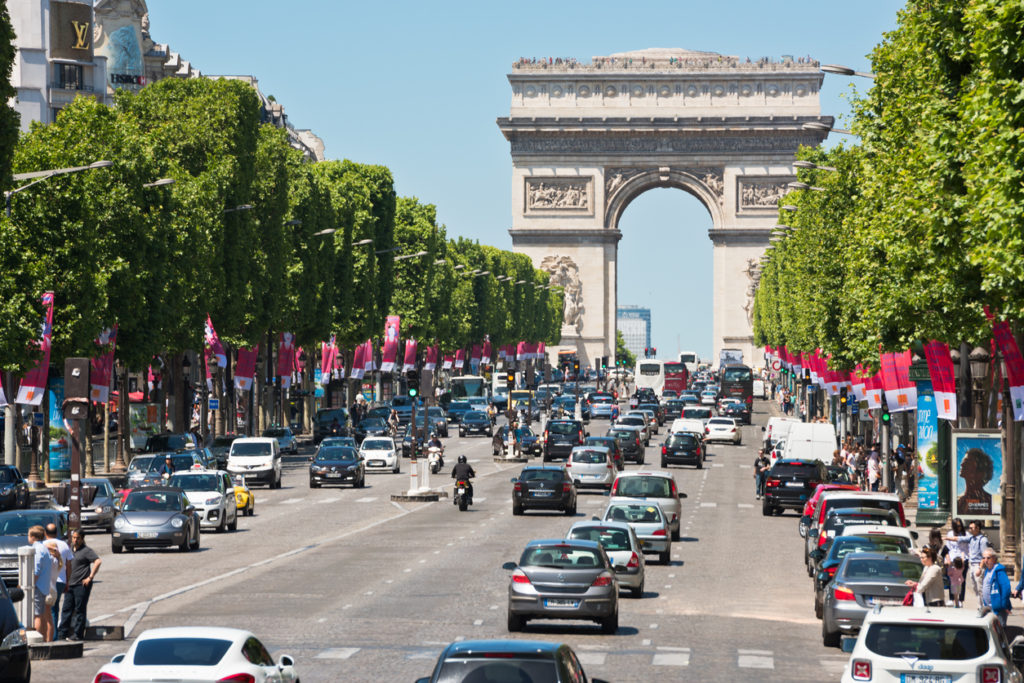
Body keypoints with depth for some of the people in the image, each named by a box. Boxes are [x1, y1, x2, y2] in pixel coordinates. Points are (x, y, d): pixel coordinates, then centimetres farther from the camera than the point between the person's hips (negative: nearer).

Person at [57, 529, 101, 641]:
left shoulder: (86, 551, -7)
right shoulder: (70, 549, 15)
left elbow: (98, 561, -19)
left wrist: (90, 577, -19)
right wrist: (66, 581, 16)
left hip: (81, 585, -7)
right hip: (69, 584, 7)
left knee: (80, 610, -3)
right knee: (66, 609, 7)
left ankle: (77, 634, 1)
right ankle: (62, 633, 10)